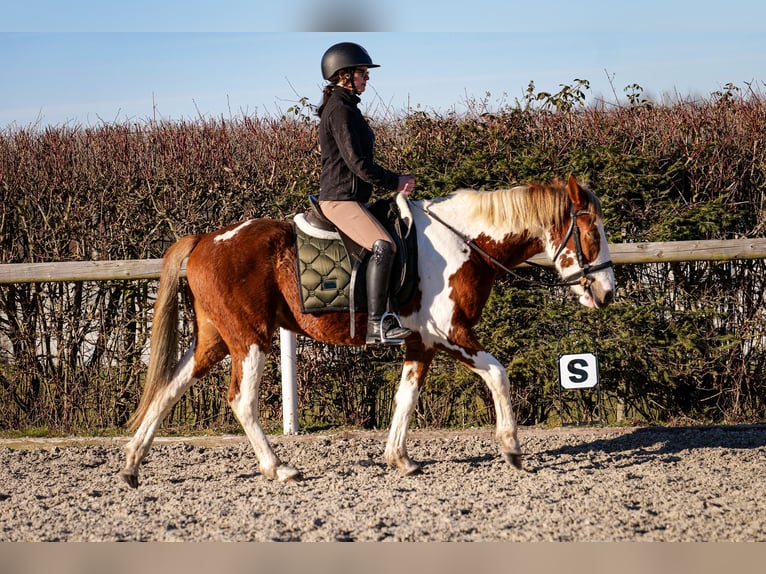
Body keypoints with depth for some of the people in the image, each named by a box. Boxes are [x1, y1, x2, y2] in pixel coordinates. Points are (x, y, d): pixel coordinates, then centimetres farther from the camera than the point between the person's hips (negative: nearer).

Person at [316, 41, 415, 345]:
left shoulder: (347, 107, 17)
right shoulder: (339, 110, -15)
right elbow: (357, 163, -20)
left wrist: (394, 178, 14)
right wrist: (394, 182, -11)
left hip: (351, 196, 11)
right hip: (340, 199, -11)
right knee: (383, 246, -26)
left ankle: (383, 314, 20)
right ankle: (376, 325, -27)